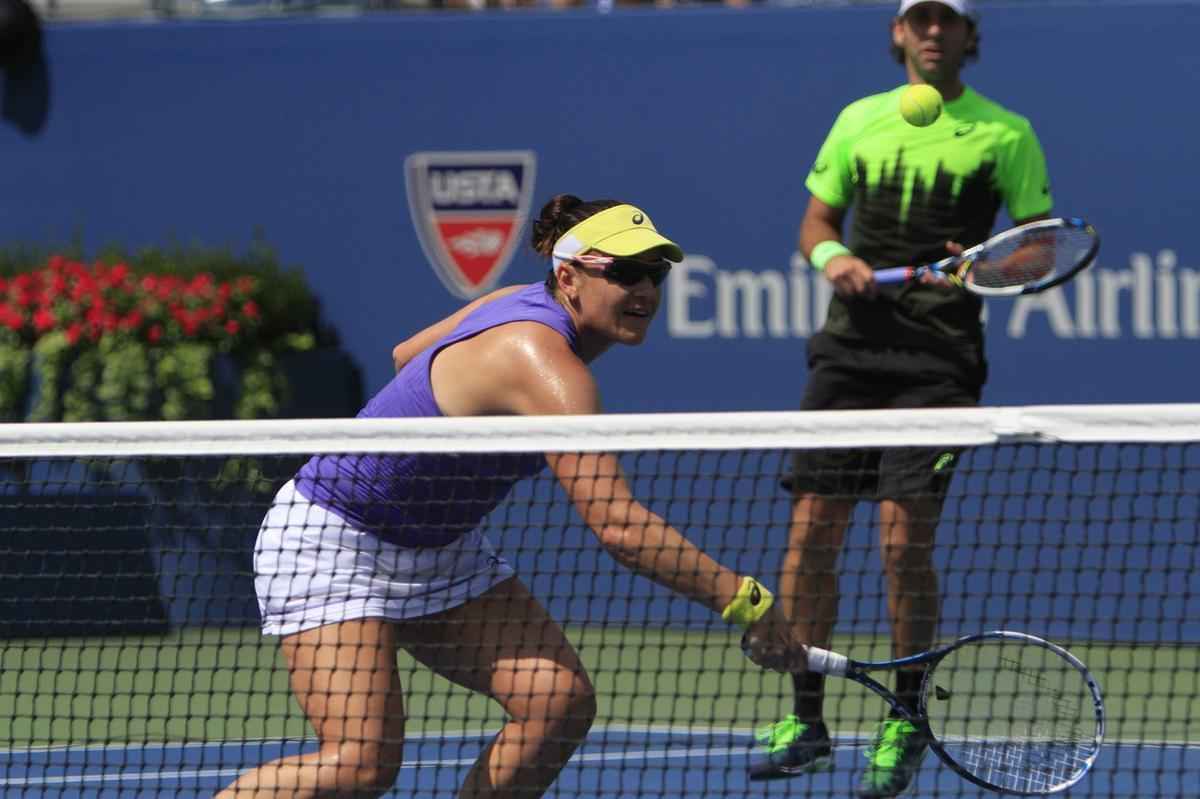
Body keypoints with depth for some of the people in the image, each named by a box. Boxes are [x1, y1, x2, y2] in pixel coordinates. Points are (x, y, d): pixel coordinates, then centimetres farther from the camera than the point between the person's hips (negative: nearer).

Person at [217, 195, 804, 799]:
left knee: (562, 703, -7)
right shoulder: (545, 366, -30)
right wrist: (744, 602, -36)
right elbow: (618, 526, -37)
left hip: (437, 548, 10)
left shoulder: (527, 307, -1)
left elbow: (406, 355, 17)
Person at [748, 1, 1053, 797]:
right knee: (812, 530, 0)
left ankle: (905, 724, 4)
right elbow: (816, 222, 19)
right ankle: (805, 720, 10)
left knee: (905, 540, -11)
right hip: (852, 344, 4)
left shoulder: (1004, 134, 3)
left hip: (937, 358, -4)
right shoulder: (860, 121, 13)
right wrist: (832, 257, -4)